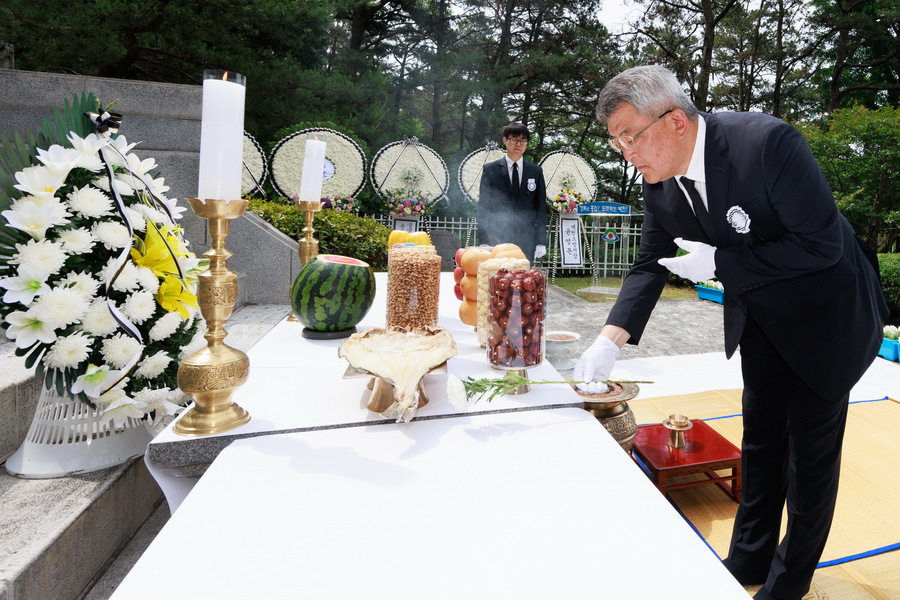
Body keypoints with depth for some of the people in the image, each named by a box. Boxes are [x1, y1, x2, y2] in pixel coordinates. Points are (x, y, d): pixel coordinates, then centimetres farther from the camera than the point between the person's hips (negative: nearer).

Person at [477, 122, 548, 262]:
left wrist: (541, 242, 3)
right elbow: (483, 208, 2)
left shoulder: (536, 171, 10)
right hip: (497, 240, -2)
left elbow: (541, 208, 10)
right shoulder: (490, 170, 4)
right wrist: (483, 244, -5)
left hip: (527, 243, 2)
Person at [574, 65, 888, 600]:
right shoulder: (660, 184, -12)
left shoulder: (765, 142, -31)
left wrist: (720, 263, -29)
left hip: (825, 310, -5)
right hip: (759, 313, 6)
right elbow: (651, 264, -7)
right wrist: (610, 340, -18)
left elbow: (821, 244, -28)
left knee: (812, 449, 7)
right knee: (761, 437, 16)